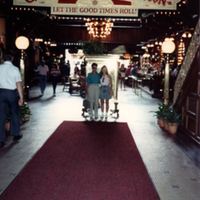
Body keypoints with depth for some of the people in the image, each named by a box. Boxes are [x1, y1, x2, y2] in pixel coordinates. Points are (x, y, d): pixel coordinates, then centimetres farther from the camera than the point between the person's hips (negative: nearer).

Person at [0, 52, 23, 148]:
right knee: (15, 114, 17)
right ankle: (16, 134, 29)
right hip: (12, 93, -2)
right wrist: (21, 97, -7)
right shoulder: (15, 69, -8)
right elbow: (19, 84, -11)